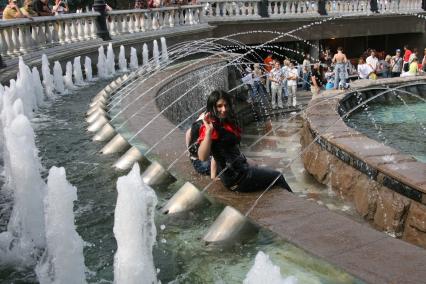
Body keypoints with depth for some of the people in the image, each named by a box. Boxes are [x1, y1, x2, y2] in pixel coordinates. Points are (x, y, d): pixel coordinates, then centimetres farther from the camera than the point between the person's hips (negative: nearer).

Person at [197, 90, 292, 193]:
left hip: (242, 168, 9)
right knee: (277, 177, 7)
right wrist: (208, 130, -37)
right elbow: (203, 157, -32)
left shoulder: (229, 122, 8)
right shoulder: (210, 127, -19)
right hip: (235, 177, -9)